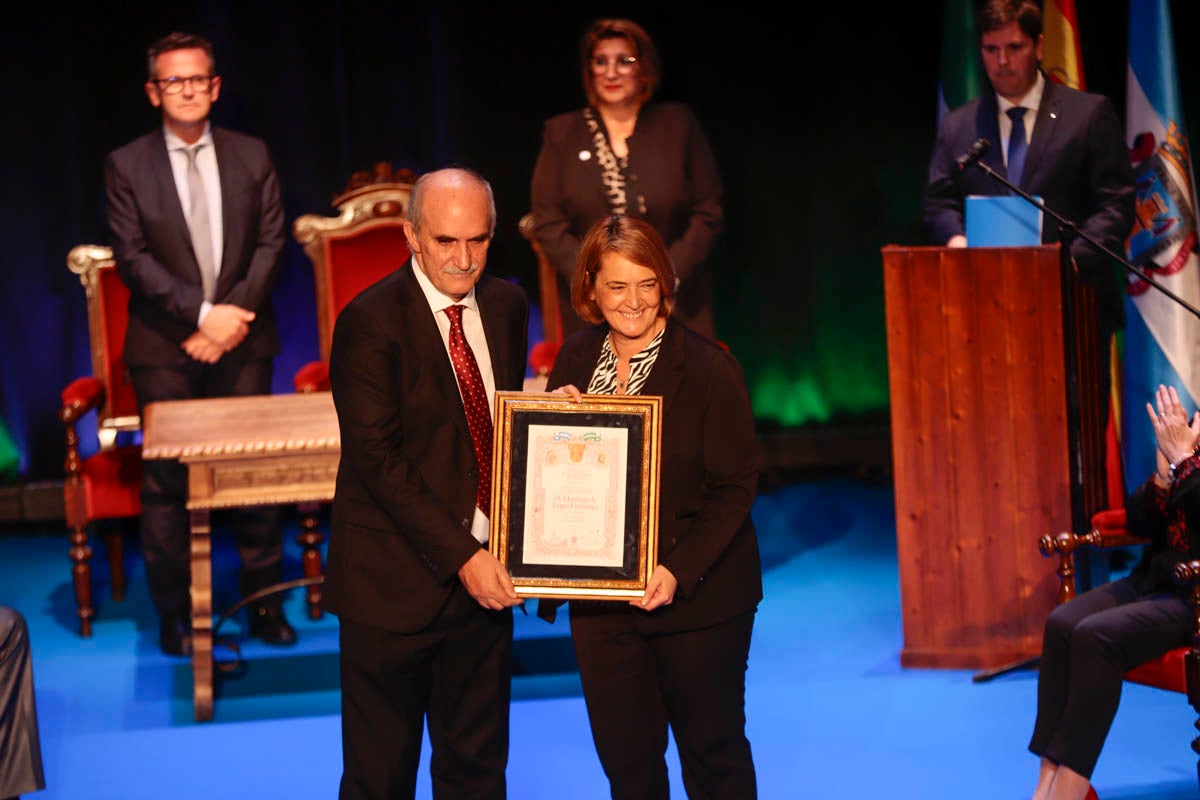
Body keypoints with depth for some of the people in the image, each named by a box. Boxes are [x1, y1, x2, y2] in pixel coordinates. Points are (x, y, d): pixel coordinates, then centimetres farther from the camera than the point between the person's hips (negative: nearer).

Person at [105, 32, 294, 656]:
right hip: (163, 346, -2)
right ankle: (174, 614, 11)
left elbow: (271, 244, 2)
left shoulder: (251, 156, 6)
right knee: (166, 482, 1)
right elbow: (133, 258, -6)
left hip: (242, 337, 2)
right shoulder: (127, 166, 0)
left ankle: (264, 603, 16)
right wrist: (201, 313, -16)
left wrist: (234, 315, -11)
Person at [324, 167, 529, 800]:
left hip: (484, 573, 6)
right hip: (395, 582, -5)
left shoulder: (506, 306, 6)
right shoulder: (369, 323, -15)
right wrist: (460, 557, -21)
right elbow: (378, 461, -18)